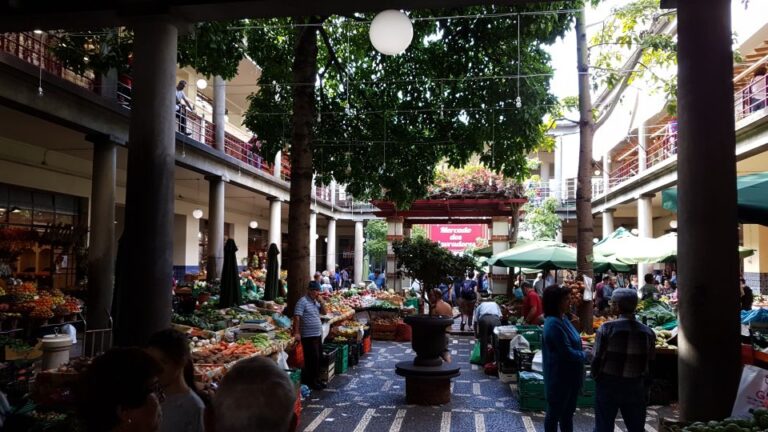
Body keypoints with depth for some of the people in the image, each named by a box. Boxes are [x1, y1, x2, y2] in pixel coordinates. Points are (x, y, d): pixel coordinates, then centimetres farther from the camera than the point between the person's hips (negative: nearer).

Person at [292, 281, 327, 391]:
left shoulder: (316, 301, 13)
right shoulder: (303, 301, -14)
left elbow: (324, 312, 16)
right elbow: (297, 317, -19)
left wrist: (321, 302, 0)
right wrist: (296, 332, -24)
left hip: (318, 335, 9)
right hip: (308, 336, -9)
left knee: (318, 359, 15)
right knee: (312, 360, -4)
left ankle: (316, 380, 25)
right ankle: (311, 382, 5)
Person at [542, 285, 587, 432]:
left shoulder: (562, 319, 7)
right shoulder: (554, 323, -23)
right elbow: (567, 352, -24)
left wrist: (583, 351, -2)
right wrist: (586, 356, -11)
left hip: (569, 375, 9)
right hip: (559, 377, -9)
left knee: (568, 411, 19)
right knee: (555, 413, 7)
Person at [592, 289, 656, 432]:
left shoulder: (607, 328, -15)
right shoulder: (648, 332, -4)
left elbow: (597, 358, -12)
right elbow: (649, 361, 3)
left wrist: (596, 377, 6)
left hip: (608, 384, -3)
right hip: (635, 386, 3)